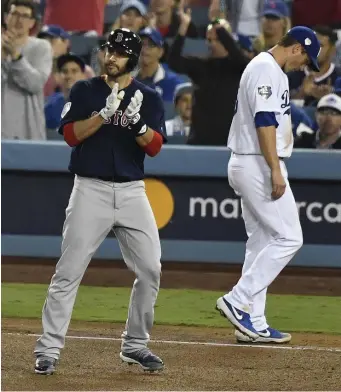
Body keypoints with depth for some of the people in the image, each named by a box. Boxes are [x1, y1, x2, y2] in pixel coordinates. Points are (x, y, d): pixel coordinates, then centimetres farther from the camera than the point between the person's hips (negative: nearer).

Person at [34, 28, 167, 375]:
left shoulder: (149, 99, 6)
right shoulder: (84, 91, 3)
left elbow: (154, 146, -5)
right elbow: (71, 135, -9)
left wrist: (136, 121, -24)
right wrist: (105, 113, -20)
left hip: (132, 192, 2)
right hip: (90, 190, -2)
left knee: (150, 270, -1)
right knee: (69, 272, -7)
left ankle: (135, 346, 14)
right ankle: (48, 350, -5)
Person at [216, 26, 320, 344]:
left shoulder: (264, 67, 20)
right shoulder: (267, 69, -13)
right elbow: (264, 121, -22)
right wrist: (275, 170, -26)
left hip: (249, 166, 11)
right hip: (258, 164, -11)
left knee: (262, 243, 10)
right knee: (288, 238, -9)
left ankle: (253, 325, 10)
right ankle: (237, 301, -12)